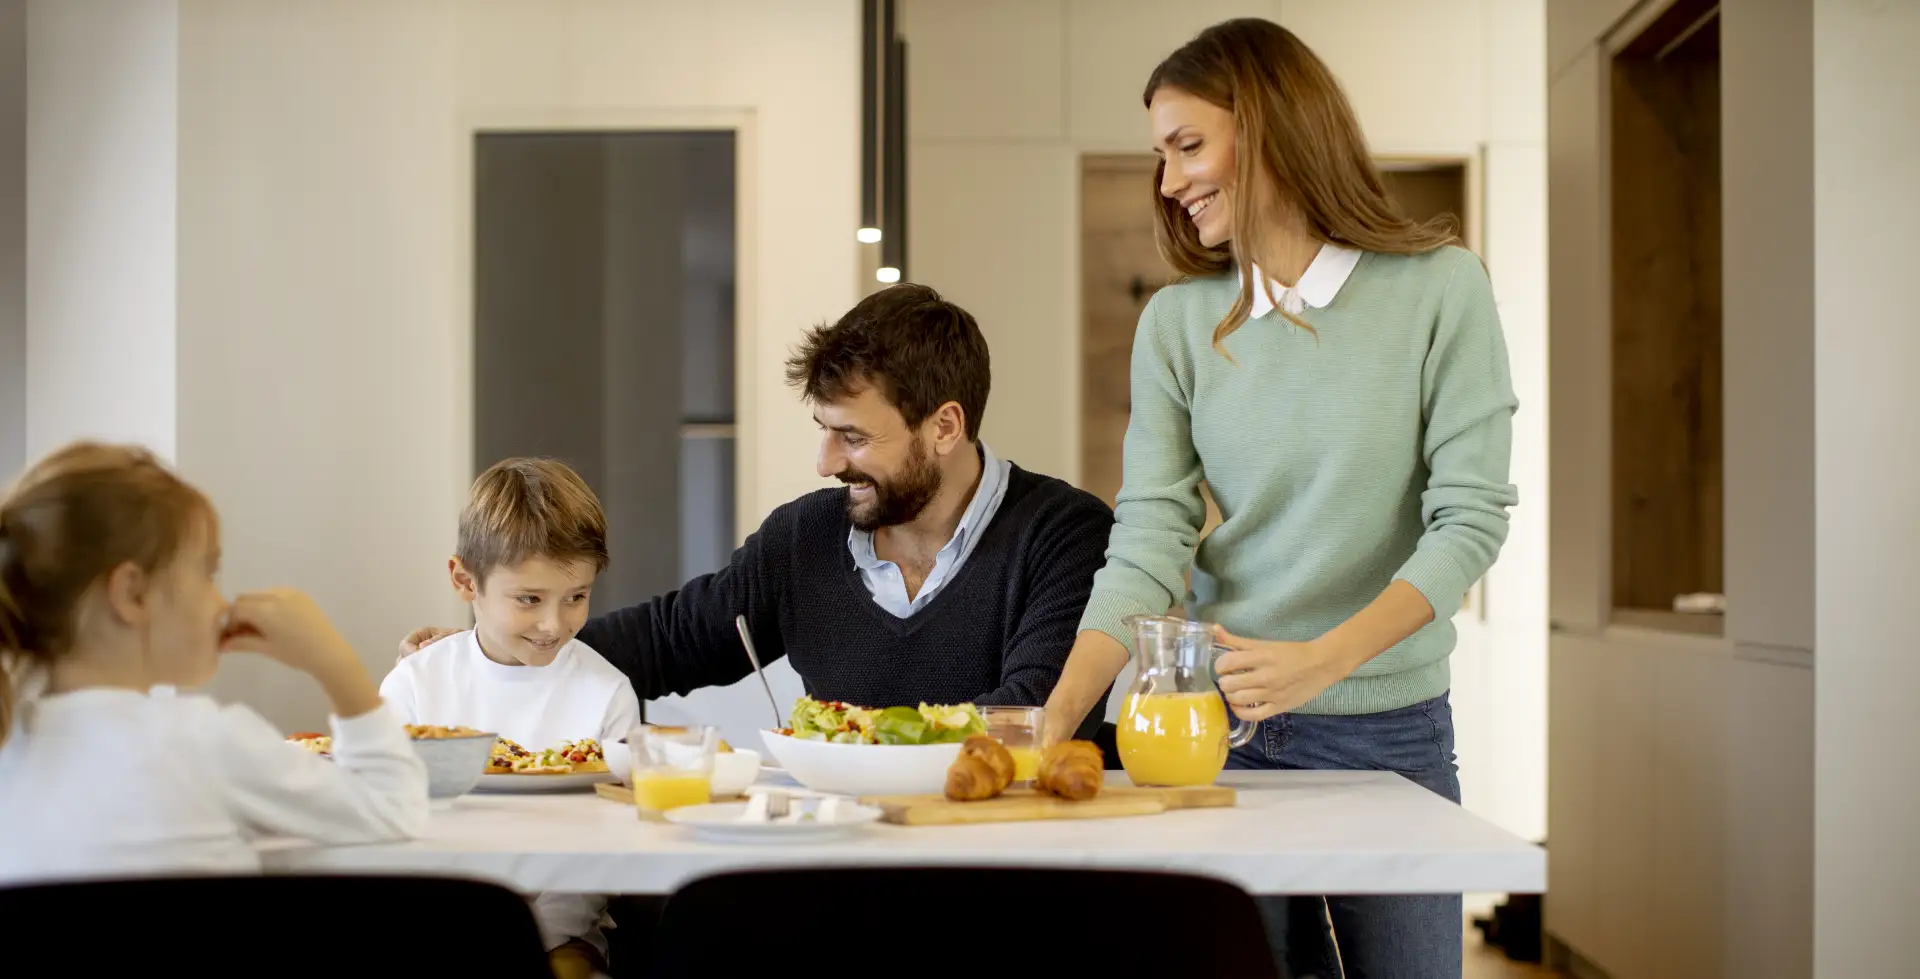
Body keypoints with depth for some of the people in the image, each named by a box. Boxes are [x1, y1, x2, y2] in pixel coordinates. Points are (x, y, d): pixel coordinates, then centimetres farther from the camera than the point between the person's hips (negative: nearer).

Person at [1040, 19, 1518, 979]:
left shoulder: (1438, 288, -6)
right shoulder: (1176, 323, 1)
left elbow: (1471, 514, -10)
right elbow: (1148, 540, -5)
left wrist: (1320, 661, -23)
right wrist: (1054, 719, -18)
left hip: (1389, 728, -1)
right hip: (1222, 725, 2)